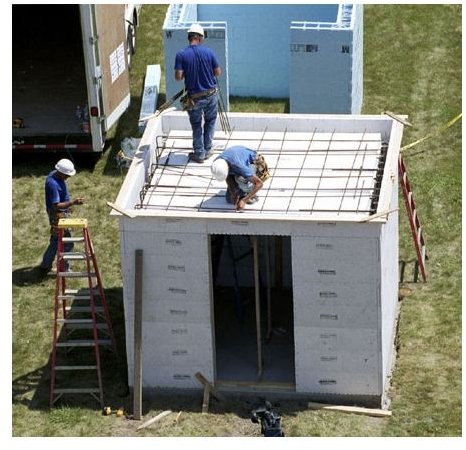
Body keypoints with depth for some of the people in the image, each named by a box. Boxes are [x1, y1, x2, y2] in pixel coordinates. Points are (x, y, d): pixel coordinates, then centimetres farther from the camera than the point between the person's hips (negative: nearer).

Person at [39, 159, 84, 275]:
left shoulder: (54, 174, 0)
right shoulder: (53, 184, -31)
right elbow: (56, 206, -31)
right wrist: (73, 202, -35)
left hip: (62, 213, 10)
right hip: (58, 215, -10)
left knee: (56, 241, 21)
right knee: (67, 243, -2)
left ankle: (45, 266, 31)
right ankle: (64, 269, 9)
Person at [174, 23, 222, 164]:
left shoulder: (181, 55, -13)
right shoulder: (209, 52, -9)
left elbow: (178, 77, -16)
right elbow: (218, 72, -4)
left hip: (194, 97, -1)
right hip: (210, 94, 1)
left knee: (196, 125, 15)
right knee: (210, 121, 23)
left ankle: (199, 154, 20)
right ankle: (207, 150, 27)